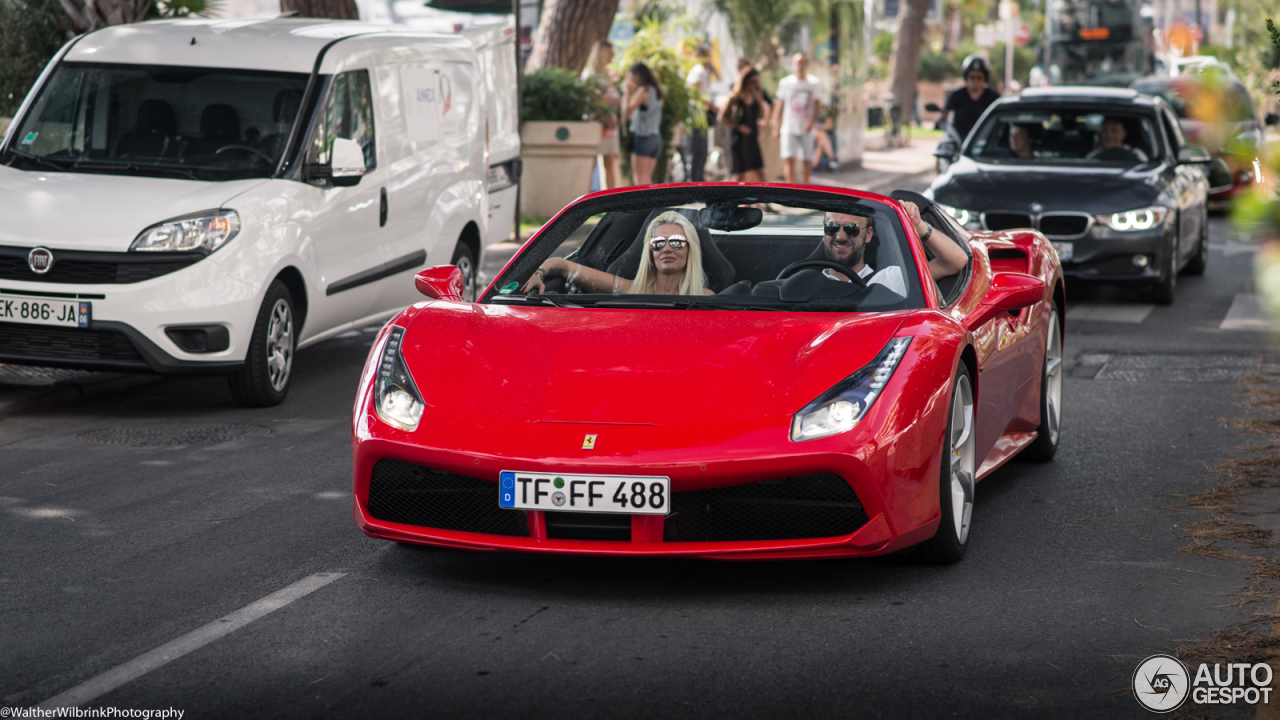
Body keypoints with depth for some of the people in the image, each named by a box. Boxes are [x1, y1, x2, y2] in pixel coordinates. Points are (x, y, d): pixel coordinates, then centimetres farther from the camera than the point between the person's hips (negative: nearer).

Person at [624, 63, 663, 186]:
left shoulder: (643, 90, -10)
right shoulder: (656, 91, 15)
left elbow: (628, 110, -16)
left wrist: (628, 93, -5)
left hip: (643, 137, -8)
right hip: (656, 137, 8)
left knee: (641, 179, -7)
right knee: (647, 179, 11)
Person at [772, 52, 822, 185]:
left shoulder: (814, 83, 3)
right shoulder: (785, 83, 4)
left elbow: (817, 105, 3)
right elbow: (779, 106, 8)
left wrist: (812, 122, -14)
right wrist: (776, 128, 5)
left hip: (806, 129, 1)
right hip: (789, 128, -1)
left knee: (806, 161, 5)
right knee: (789, 159, -12)